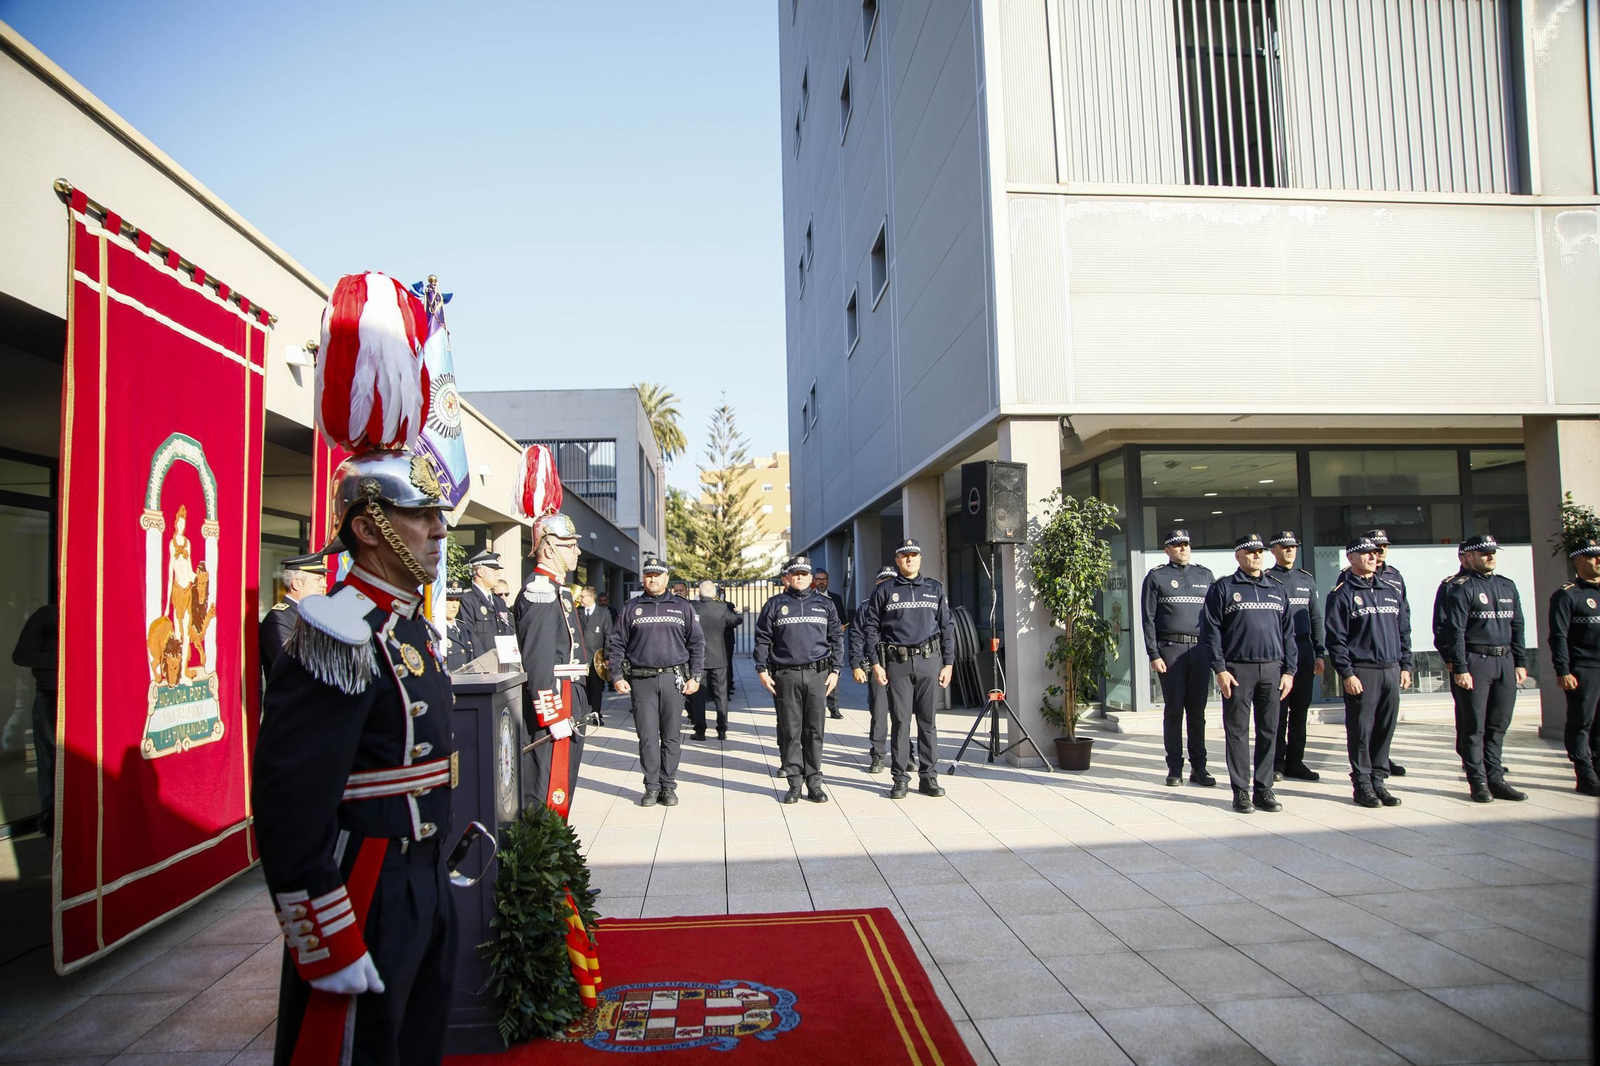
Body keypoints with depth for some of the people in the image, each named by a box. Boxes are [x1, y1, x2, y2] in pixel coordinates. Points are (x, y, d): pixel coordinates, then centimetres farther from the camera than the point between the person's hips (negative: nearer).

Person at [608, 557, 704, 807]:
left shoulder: (683, 607, 9)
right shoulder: (631, 609, 9)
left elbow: (697, 643, 8)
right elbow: (616, 645, 9)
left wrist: (695, 677, 0)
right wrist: (617, 676, -1)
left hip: (673, 679, 0)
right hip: (641, 680, 0)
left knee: (671, 736, 3)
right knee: (647, 736, 1)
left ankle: (668, 786, 11)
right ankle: (652, 786, 9)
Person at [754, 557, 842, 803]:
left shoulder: (825, 604, 12)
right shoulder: (774, 605, 8)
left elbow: (836, 639, 12)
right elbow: (762, 640, 8)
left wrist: (835, 670, 5)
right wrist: (762, 670, 0)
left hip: (817, 674, 1)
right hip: (786, 676, -1)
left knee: (814, 730, 3)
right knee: (790, 731, 1)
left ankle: (814, 782, 9)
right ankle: (794, 782, 8)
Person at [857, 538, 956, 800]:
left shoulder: (935, 589, 12)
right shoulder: (884, 591, 5)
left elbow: (947, 628, 11)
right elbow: (870, 627, 4)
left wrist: (948, 663, 5)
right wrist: (875, 663, -3)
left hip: (928, 661, 2)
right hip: (897, 663, -2)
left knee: (928, 721, 4)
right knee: (900, 721, 1)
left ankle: (928, 777, 11)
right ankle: (899, 778, 7)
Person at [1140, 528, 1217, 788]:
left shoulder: (1205, 576, 14)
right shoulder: (1156, 577, 4)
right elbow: (1148, 619, 0)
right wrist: (1154, 654, -8)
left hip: (1200, 649, 3)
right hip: (1171, 649, -3)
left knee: (1197, 710, 6)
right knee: (1173, 710, 1)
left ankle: (1199, 767, 13)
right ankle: (1175, 768, 8)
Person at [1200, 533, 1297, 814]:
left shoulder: (1278, 589, 15)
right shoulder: (1223, 588, 2)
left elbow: (1288, 632, 15)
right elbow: (1210, 630, -3)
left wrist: (1289, 670, 7)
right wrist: (1220, 669, -10)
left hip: (1272, 669, 4)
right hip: (1237, 669, -4)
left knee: (1269, 731, 6)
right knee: (1238, 731, 0)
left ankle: (1263, 788, 14)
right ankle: (1241, 790, 6)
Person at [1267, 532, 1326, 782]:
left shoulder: (1307, 579, 14)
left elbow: (1316, 619, 14)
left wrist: (1320, 653, 8)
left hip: (1303, 649, 5)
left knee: (1301, 708, 7)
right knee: (1278, 709, -3)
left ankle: (1295, 761, 16)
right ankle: (1276, 763, 4)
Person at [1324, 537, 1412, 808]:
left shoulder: (1392, 590, 14)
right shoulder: (1342, 594, -4)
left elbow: (1404, 631, 17)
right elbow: (1336, 639, -8)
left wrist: (1405, 666, 11)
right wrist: (1347, 673, -13)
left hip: (1391, 671, 5)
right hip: (1361, 673, -5)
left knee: (1386, 728, 8)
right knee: (1361, 730, 0)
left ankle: (1378, 780, 17)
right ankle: (1362, 784, 8)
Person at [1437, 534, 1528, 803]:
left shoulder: (1507, 586, 14)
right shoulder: (1462, 588, -6)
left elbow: (1517, 627, 17)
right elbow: (1455, 631, -11)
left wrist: (1520, 663, 12)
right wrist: (1460, 669, -15)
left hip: (1505, 662, 6)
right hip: (1475, 662, -6)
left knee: (1499, 725, 10)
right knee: (1473, 726, 0)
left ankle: (1495, 779, 19)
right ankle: (1478, 782, 8)